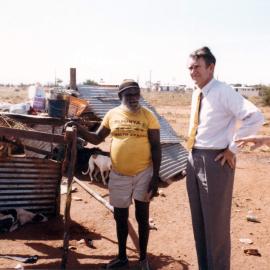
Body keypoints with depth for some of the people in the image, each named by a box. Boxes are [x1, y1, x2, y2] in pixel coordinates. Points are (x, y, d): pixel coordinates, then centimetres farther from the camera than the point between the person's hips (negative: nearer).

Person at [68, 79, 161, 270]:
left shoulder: (148, 115, -7)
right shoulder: (112, 114, 2)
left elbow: (156, 147, -6)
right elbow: (96, 139, 8)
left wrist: (155, 177, -11)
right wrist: (78, 129, -9)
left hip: (143, 173, -3)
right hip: (118, 175, 3)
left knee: (142, 217, 7)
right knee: (120, 217, 14)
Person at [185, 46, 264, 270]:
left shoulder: (223, 92, -15)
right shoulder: (196, 94, 10)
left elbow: (255, 118, -25)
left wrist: (232, 147, -18)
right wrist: (194, 155, 15)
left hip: (215, 160, -8)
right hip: (194, 159, 8)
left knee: (216, 222, 5)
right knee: (198, 220, 18)